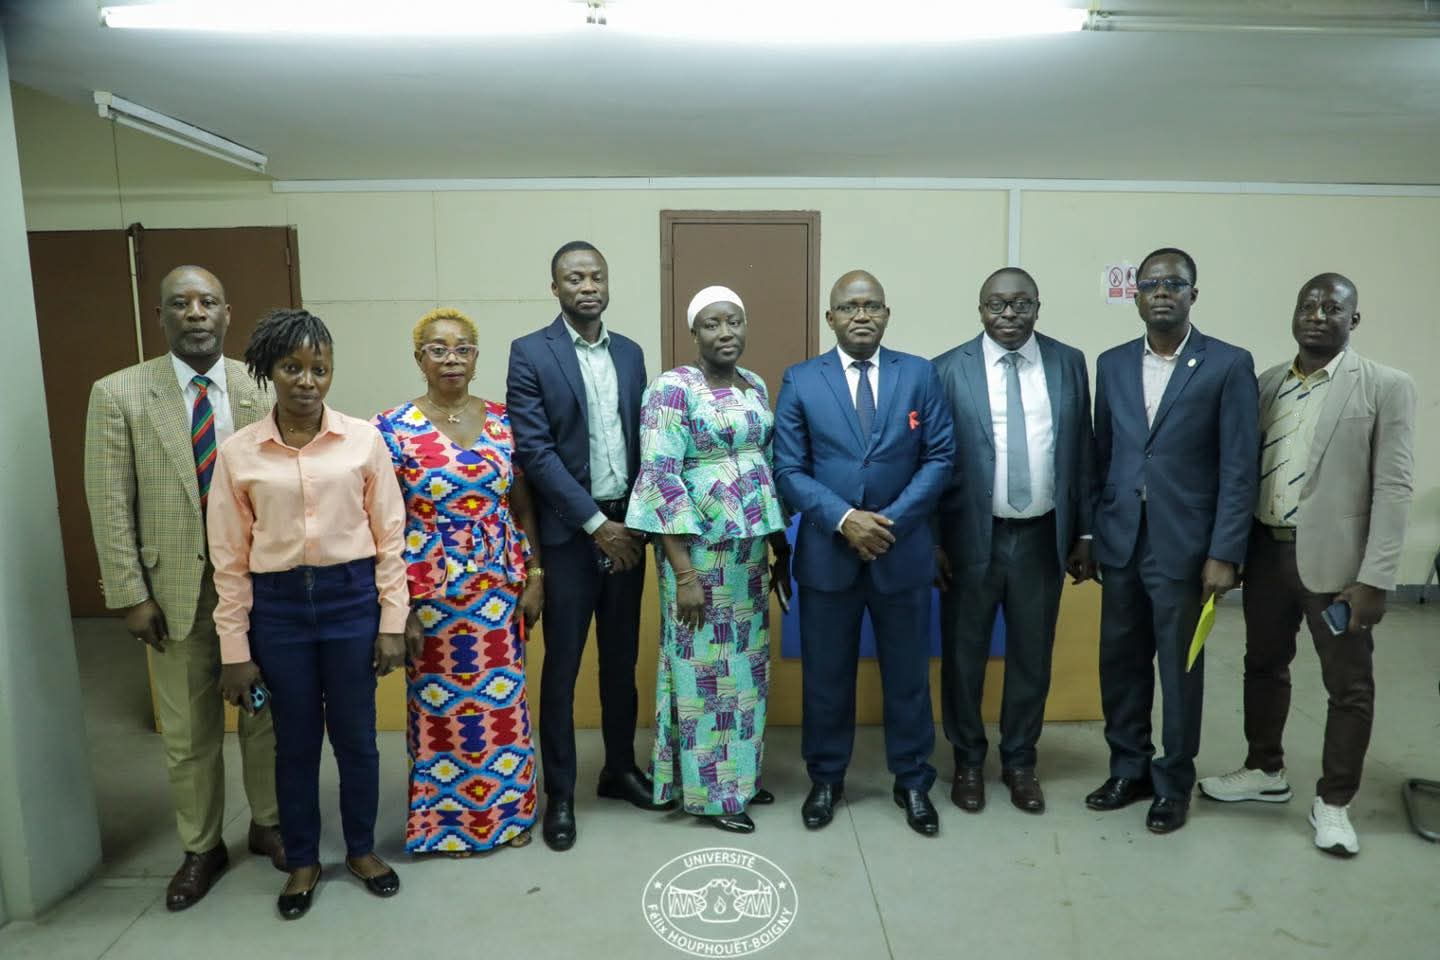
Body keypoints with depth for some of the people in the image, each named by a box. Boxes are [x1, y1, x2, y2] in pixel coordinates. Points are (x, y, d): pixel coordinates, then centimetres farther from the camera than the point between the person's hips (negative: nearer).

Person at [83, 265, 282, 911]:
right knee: (188, 732, 12)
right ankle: (201, 847, 32)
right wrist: (131, 595, -7)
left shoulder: (264, 389, -2)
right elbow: (111, 506, -4)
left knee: (266, 714, 14)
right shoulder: (118, 394, -3)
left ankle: (268, 824, 35)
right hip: (175, 585, 0)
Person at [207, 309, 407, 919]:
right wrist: (235, 649, 1)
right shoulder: (237, 452, -2)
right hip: (278, 605, 1)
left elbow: (389, 537, 0)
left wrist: (392, 621, -2)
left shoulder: (363, 440, -3)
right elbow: (230, 559, 1)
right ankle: (302, 861, 35)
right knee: (295, 741, 14)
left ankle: (362, 849, 35)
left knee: (356, 735, 12)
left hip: (352, 598, 0)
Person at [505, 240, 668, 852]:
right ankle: (560, 794, 20)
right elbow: (534, 450, -13)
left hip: (626, 526, 4)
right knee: (563, 665, 6)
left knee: (621, 657, 15)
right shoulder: (531, 353, -6)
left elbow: (643, 441, 10)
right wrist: (595, 523, -14)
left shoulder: (630, 353, 9)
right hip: (569, 532, -4)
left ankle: (620, 767, 33)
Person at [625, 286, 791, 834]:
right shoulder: (672, 389, -13)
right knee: (705, 666, 3)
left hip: (751, 547, 7)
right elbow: (659, 479, -18)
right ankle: (708, 792, 19)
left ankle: (739, 772, 33)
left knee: (745, 663, 16)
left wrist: (780, 547, 13)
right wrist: (684, 573, -20)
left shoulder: (755, 387, 9)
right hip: (700, 548, -7)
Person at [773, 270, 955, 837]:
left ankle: (913, 781, 31)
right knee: (826, 675, 11)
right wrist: (844, 519, -16)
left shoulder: (920, 375, 2)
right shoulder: (800, 382, 0)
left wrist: (893, 519, -14)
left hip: (903, 551, 1)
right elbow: (789, 470, -4)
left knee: (908, 674, 13)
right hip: (826, 552, 0)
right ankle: (825, 779, 30)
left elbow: (940, 458, -2)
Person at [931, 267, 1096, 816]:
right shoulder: (948, 370, -5)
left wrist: (1085, 532, 4)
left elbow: (1083, 452, 5)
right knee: (964, 654, 11)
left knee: (1032, 655, 14)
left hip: (1042, 537, 2)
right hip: (971, 536, -2)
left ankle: (1020, 761, 34)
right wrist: (932, 541, -7)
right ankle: (968, 761, 31)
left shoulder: (1069, 364, 3)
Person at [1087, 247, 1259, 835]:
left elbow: (1239, 469, -8)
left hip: (1184, 545, -4)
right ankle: (1128, 769, 30)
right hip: (1120, 541, 4)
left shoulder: (1228, 365, -5)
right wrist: (1087, 531, 8)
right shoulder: (1113, 364, 7)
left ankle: (1173, 782, 26)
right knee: (1121, 663, 12)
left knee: (1180, 668, 9)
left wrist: (1224, 554, -13)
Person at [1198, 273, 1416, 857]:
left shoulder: (1387, 388, -7)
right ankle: (1265, 771, 36)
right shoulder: (1266, 384, 7)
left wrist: (1375, 577, -16)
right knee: (1264, 666, 17)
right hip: (1266, 550, 5)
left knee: (1349, 686, 8)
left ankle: (1333, 803, 25)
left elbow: (1393, 489, -11)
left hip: (1335, 559, -4)